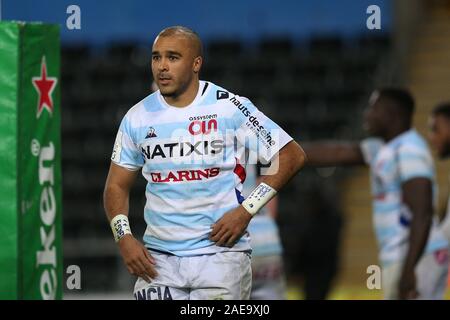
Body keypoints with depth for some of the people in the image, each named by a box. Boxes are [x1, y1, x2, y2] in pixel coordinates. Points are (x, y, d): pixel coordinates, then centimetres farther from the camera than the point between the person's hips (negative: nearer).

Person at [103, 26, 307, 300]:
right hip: (159, 258, 3)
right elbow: (116, 186, 14)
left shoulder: (229, 108, -5)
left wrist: (246, 210, -9)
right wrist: (124, 237, -4)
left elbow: (293, 156, -2)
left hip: (221, 253, -3)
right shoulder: (138, 117, 6)